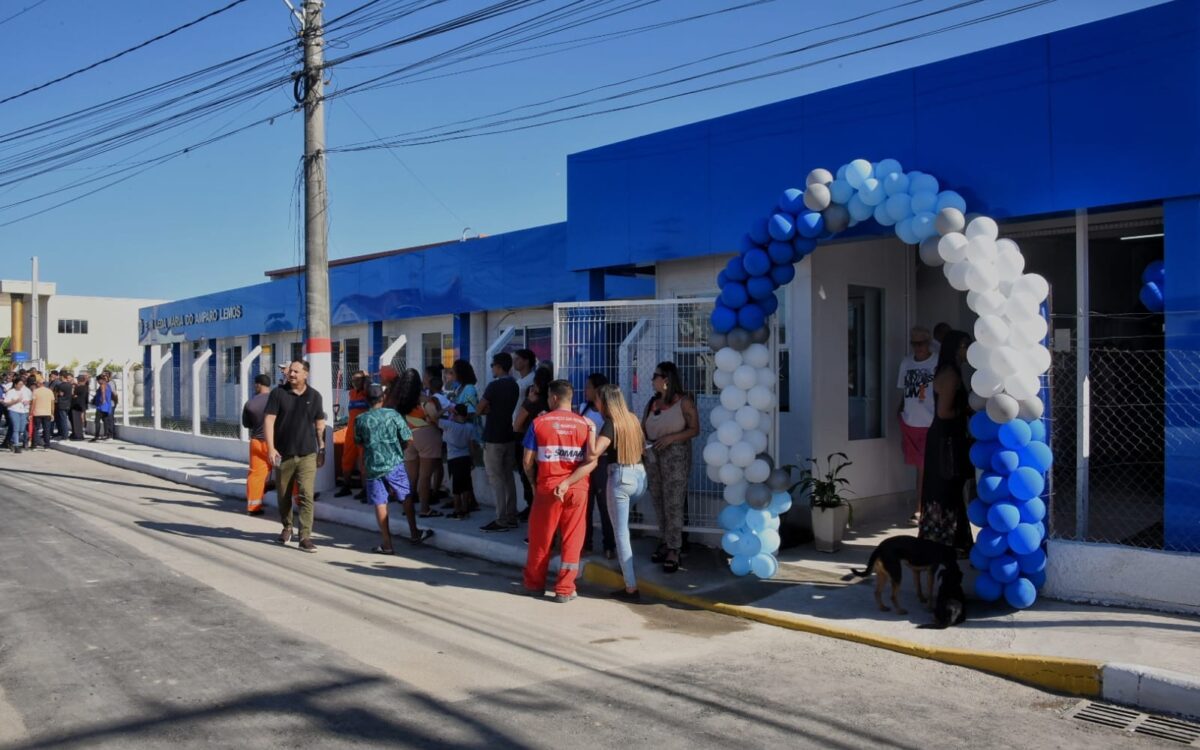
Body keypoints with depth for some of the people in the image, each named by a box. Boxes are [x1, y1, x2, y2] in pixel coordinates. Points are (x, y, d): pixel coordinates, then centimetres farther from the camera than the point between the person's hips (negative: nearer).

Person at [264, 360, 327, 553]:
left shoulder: (314, 396, 5)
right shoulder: (278, 394, -1)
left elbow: (320, 425, 12)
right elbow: (269, 420, -6)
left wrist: (322, 449, 12)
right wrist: (271, 447, -16)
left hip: (307, 454, 0)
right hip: (283, 454, 0)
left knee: (307, 495, -9)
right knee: (284, 495, 13)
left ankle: (305, 537, -8)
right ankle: (287, 527, 35)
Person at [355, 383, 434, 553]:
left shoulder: (360, 420, -3)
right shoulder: (393, 415, -6)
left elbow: (359, 442, 10)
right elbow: (408, 439, -5)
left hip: (373, 466, 1)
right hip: (394, 464, -1)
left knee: (380, 503, 5)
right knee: (407, 497, 15)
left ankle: (386, 543, 7)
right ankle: (414, 533, 23)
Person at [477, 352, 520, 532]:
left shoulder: (494, 385, -15)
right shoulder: (514, 386, 9)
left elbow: (479, 410, -11)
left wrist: (487, 409, 6)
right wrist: (492, 409, 0)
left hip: (493, 438, -8)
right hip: (508, 436, 8)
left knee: (496, 479, -5)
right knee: (508, 477, 11)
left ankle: (501, 520, -5)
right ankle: (511, 517, 14)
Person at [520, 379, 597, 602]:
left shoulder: (539, 422, -3)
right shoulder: (585, 424, -1)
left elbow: (527, 462, -3)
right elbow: (592, 460, -12)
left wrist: (534, 482, 13)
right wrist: (568, 482, -14)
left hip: (547, 487, 0)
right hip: (577, 489, 0)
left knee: (540, 538, 13)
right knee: (572, 540, 8)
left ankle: (535, 584, 27)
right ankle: (565, 589, 10)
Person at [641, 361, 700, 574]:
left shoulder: (684, 402, -3)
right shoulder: (652, 403, 13)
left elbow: (694, 429, -7)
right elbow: (643, 430, 12)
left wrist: (671, 437, -18)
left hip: (676, 456, -6)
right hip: (653, 456, 6)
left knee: (673, 504, -8)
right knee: (659, 503, 7)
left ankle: (673, 550, -6)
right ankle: (664, 543, 16)